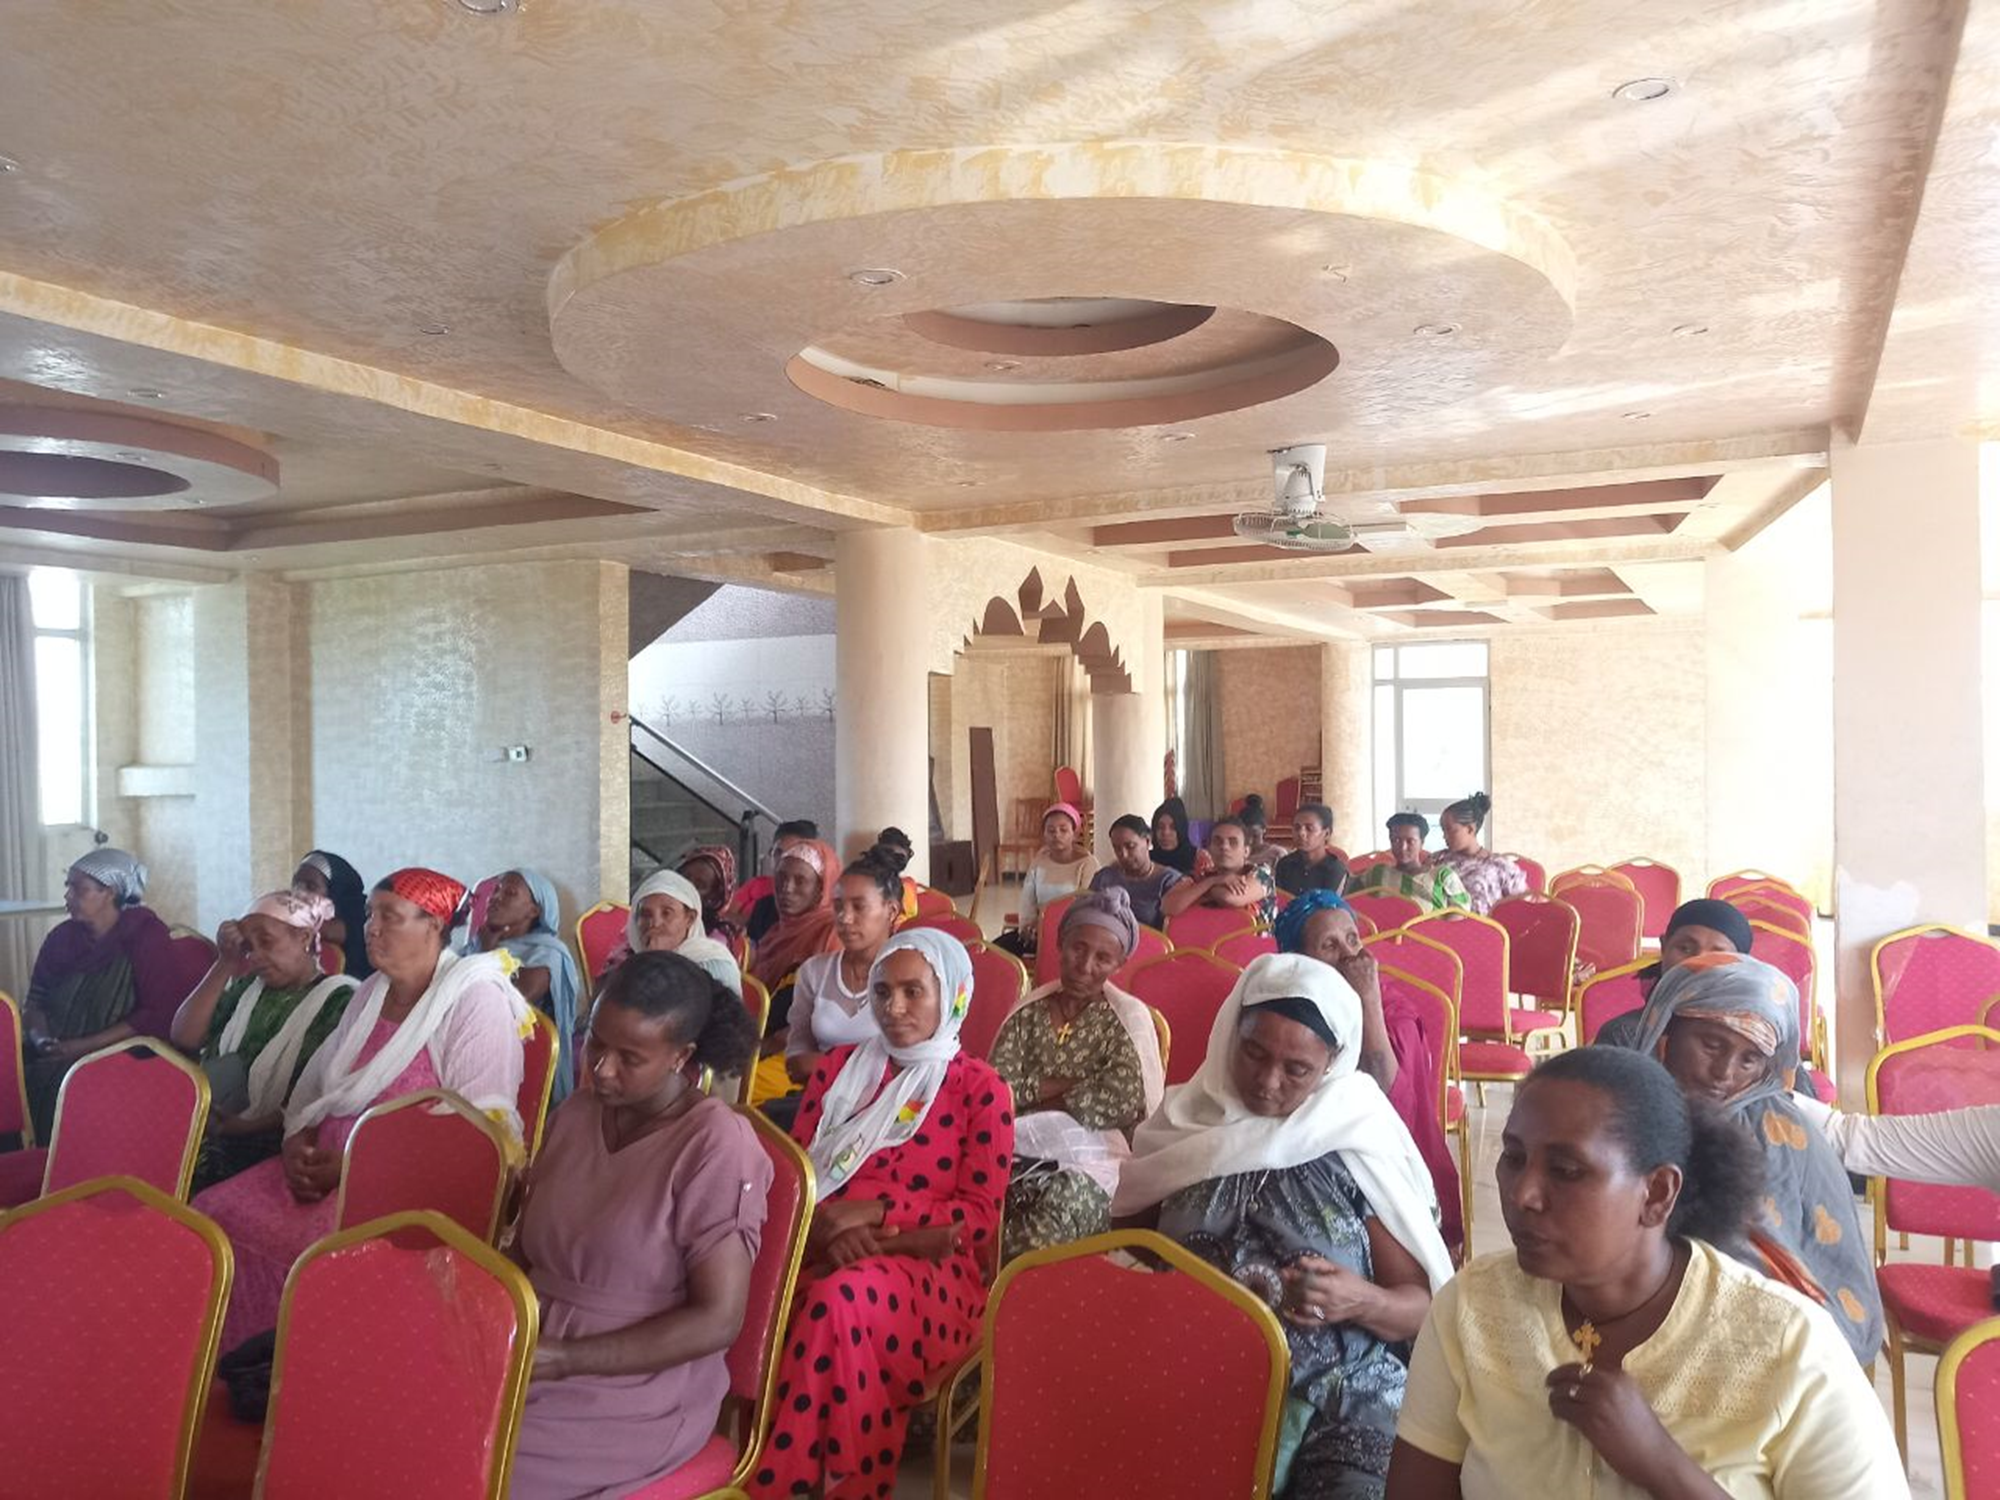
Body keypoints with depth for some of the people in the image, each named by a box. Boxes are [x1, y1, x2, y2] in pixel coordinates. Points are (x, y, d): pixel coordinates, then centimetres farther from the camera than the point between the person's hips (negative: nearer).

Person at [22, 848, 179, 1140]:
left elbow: (158, 1014, -12)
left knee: (63, 1088, -30)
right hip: (55, 1057, 6)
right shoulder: (62, 937, 12)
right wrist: (39, 1037, -9)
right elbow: (35, 1001, 13)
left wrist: (85, 1046, -17)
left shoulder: (146, 935, -5)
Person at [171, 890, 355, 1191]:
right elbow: (184, 1039, 7)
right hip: (214, 1128, 6)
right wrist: (225, 965, 3)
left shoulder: (339, 1000, -5)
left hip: (269, 1143, -6)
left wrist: (248, 1126, -19)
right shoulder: (249, 987, 17)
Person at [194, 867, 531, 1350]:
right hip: (328, 1166, 8)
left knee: (293, 1243, -27)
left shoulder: (476, 1001, -12)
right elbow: (316, 1083, 20)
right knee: (213, 1213, -10)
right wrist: (297, 1143, -2)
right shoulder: (372, 991, 15)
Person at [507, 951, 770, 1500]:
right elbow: (527, 1250, 13)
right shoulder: (576, 1113, 5)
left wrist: (566, 1359, -20)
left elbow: (717, 1321, -17)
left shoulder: (717, 1145, -17)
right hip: (526, 1361, 6)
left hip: (636, 1398, -6)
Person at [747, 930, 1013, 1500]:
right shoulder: (839, 1067, 15)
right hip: (825, 1254, 3)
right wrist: (831, 1228, -12)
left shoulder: (980, 1089, 4)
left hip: (934, 1270, -3)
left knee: (842, 1298, -36)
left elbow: (981, 1215, -1)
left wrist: (874, 1211, -12)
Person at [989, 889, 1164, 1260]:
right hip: (1024, 1146, 3)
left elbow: (1118, 1103, -11)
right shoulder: (1029, 1012, 12)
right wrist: (1065, 1083, -9)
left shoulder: (1129, 1019, 3)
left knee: (1063, 1198, -35)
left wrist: (1029, 1097, -4)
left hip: (1094, 1155, -3)